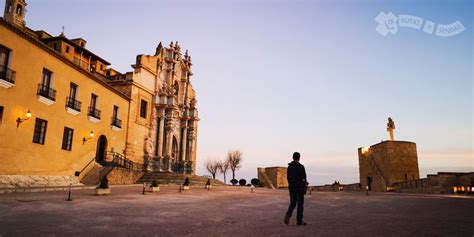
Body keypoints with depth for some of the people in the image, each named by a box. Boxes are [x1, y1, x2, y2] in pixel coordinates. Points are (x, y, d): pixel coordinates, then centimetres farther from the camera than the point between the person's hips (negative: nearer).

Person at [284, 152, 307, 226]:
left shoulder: (289, 167, 8)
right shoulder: (301, 166, -11)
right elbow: (303, 178, -13)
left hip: (291, 187, 5)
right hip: (299, 187, -5)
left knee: (292, 203, 11)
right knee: (300, 204, 4)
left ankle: (288, 215, -12)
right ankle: (299, 221, 7)